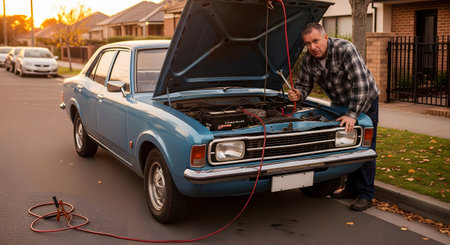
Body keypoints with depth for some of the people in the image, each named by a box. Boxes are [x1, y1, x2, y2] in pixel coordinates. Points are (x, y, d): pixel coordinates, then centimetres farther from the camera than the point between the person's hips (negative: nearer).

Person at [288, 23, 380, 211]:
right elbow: (305, 85, 1)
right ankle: (351, 188, 22)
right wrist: (298, 94, -24)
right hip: (340, 104, 6)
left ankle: (365, 195, -1)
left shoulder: (345, 49, -30)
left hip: (366, 100, -6)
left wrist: (352, 114, -35)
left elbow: (360, 84, -32)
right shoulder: (307, 61, -11)